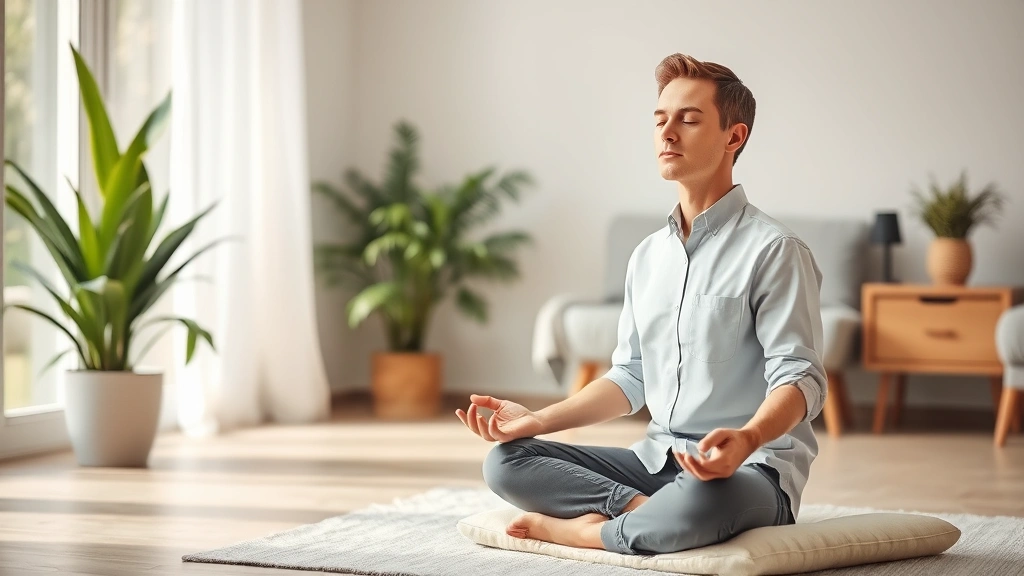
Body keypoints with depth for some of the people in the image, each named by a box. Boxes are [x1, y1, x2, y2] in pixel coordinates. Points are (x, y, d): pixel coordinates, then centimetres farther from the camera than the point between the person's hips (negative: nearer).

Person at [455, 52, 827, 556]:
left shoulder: (773, 250, -8)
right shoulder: (647, 256, 15)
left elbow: (799, 377, -15)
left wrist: (746, 438, -35)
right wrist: (537, 420, 6)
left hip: (752, 468, -7)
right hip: (658, 459, 7)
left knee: (696, 502, -42)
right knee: (505, 462, -8)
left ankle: (585, 529, -15)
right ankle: (645, 510, -20)